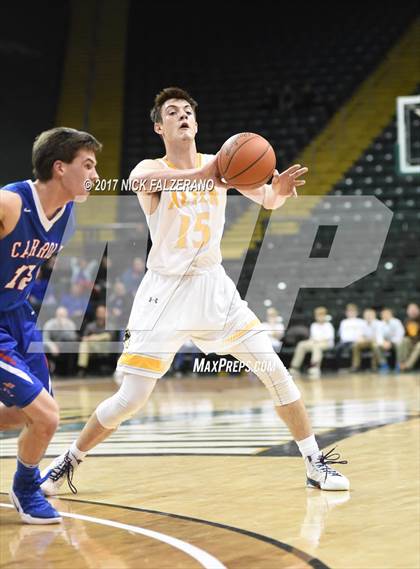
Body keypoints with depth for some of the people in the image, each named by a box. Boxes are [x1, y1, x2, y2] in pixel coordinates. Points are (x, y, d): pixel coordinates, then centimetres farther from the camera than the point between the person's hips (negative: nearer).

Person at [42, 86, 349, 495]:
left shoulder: (219, 164, 2)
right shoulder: (153, 169, -9)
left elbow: (267, 201, -5)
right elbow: (139, 180, -35)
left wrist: (279, 190, -30)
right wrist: (200, 175, -50)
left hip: (212, 285, 3)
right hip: (165, 290, -3)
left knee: (274, 370, -5)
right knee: (130, 400, -5)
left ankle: (315, 463, 7)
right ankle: (69, 460, 17)